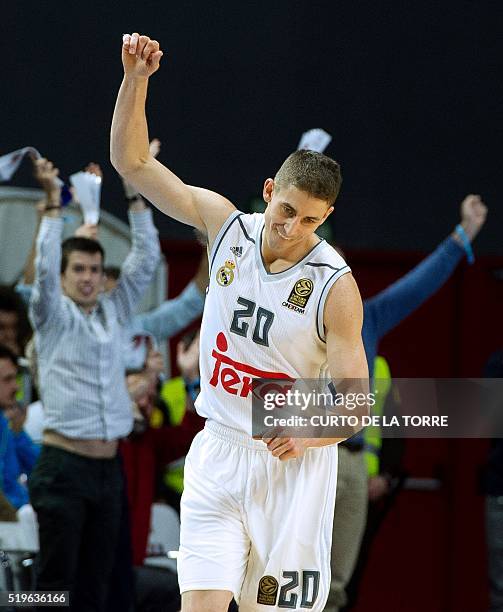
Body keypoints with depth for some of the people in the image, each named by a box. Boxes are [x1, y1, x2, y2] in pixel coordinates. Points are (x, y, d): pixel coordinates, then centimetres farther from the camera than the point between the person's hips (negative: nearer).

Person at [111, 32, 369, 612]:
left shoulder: (335, 285, -13)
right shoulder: (226, 224, -2)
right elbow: (132, 161, -1)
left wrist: (308, 435, -32)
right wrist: (135, 78, -15)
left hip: (292, 467, -3)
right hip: (218, 453, 3)